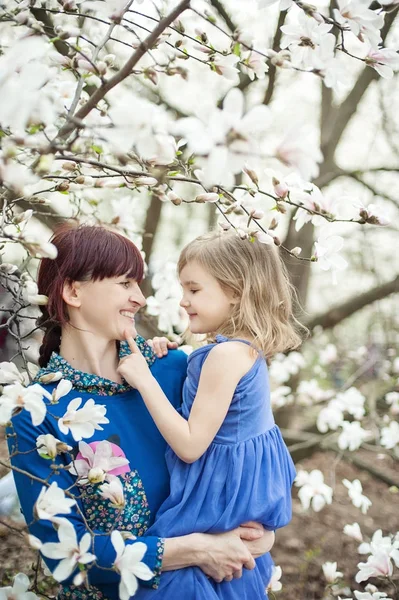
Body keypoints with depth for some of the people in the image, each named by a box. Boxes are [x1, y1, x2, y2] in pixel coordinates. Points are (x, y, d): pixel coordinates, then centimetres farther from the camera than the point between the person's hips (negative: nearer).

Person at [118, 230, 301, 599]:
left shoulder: (226, 354, -27)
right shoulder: (247, 346, 2)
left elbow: (190, 446, -26)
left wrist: (144, 379, -25)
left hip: (224, 486, -10)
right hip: (247, 476, 10)